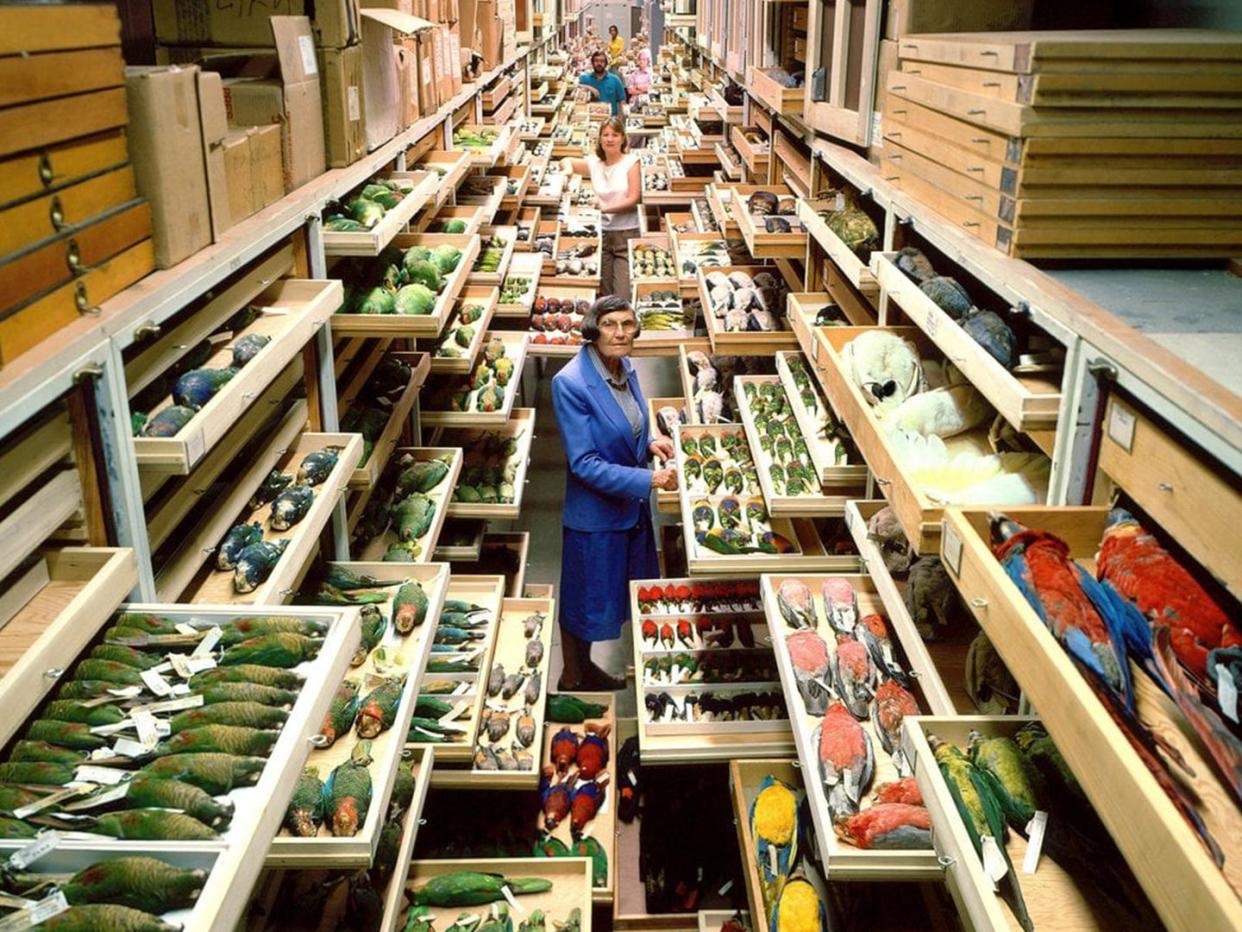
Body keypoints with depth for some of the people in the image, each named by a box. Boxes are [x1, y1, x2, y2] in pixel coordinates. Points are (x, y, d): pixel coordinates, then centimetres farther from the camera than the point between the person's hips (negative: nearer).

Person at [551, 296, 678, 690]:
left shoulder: (626, 369, -1)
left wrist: (649, 443, -5)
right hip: (595, 512, -8)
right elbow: (585, 464, -25)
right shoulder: (570, 383, -25)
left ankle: (584, 667, 42)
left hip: (632, 506, 8)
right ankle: (573, 678, 34)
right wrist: (649, 479, -28)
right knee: (586, 599, 11)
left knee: (618, 594, 21)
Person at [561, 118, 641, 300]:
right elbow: (567, 161, 23)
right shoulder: (594, 163, 7)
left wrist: (605, 208, -19)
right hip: (601, 232, 4)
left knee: (623, 295, -13)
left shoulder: (631, 162, -2)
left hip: (626, 233, -4)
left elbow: (633, 199, -8)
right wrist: (568, 169, -2)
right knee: (604, 294, 8)